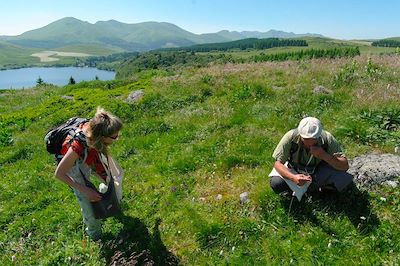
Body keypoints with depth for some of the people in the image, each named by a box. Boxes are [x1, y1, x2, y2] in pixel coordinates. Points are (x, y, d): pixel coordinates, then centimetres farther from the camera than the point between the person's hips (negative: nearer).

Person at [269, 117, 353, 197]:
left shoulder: (327, 139, -26)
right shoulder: (291, 137, -30)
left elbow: (345, 166, -25)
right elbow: (277, 163, -25)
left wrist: (324, 156, -42)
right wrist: (293, 177, -43)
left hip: (318, 171, 1)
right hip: (295, 170, -1)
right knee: (276, 184, -28)